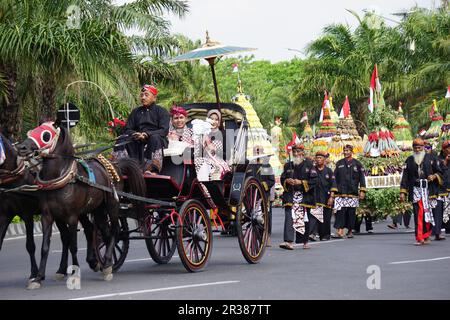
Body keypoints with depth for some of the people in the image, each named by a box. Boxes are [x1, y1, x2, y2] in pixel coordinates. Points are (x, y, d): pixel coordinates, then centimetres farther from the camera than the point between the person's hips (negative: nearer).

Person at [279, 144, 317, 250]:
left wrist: (301, 182, -14)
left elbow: (314, 180, -4)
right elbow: (282, 179, 19)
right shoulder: (288, 166, 14)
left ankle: (305, 241, 22)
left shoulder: (308, 165, 2)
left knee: (304, 219, 7)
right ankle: (289, 241, -21)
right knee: (289, 217, -13)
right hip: (290, 195, 2)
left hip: (305, 196, -2)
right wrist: (287, 181, -4)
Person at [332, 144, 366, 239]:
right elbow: (335, 178, 11)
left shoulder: (357, 164, 6)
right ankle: (340, 231, -15)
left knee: (351, 213, 3)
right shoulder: (339, 164, 10)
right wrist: (333, 190, 3)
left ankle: (350, 231, 13)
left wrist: (362, 191, -1)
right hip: (341, 193, 0)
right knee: (340, 212, -10)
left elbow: (362, 178, 6)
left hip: (353, 193, 0)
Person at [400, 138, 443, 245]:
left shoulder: (431, 158, 9)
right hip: (416, 190, 0)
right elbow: (405, 177, 11)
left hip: (429, 190, 0)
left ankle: (426, 236, 14)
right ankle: (419, 238, -9)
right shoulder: (409, 160, 13)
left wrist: (434, 176, -9)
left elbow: (439, 172, 13)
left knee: (428, 213, 0)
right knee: (418, 214, -8)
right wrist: (403, 192, 5)